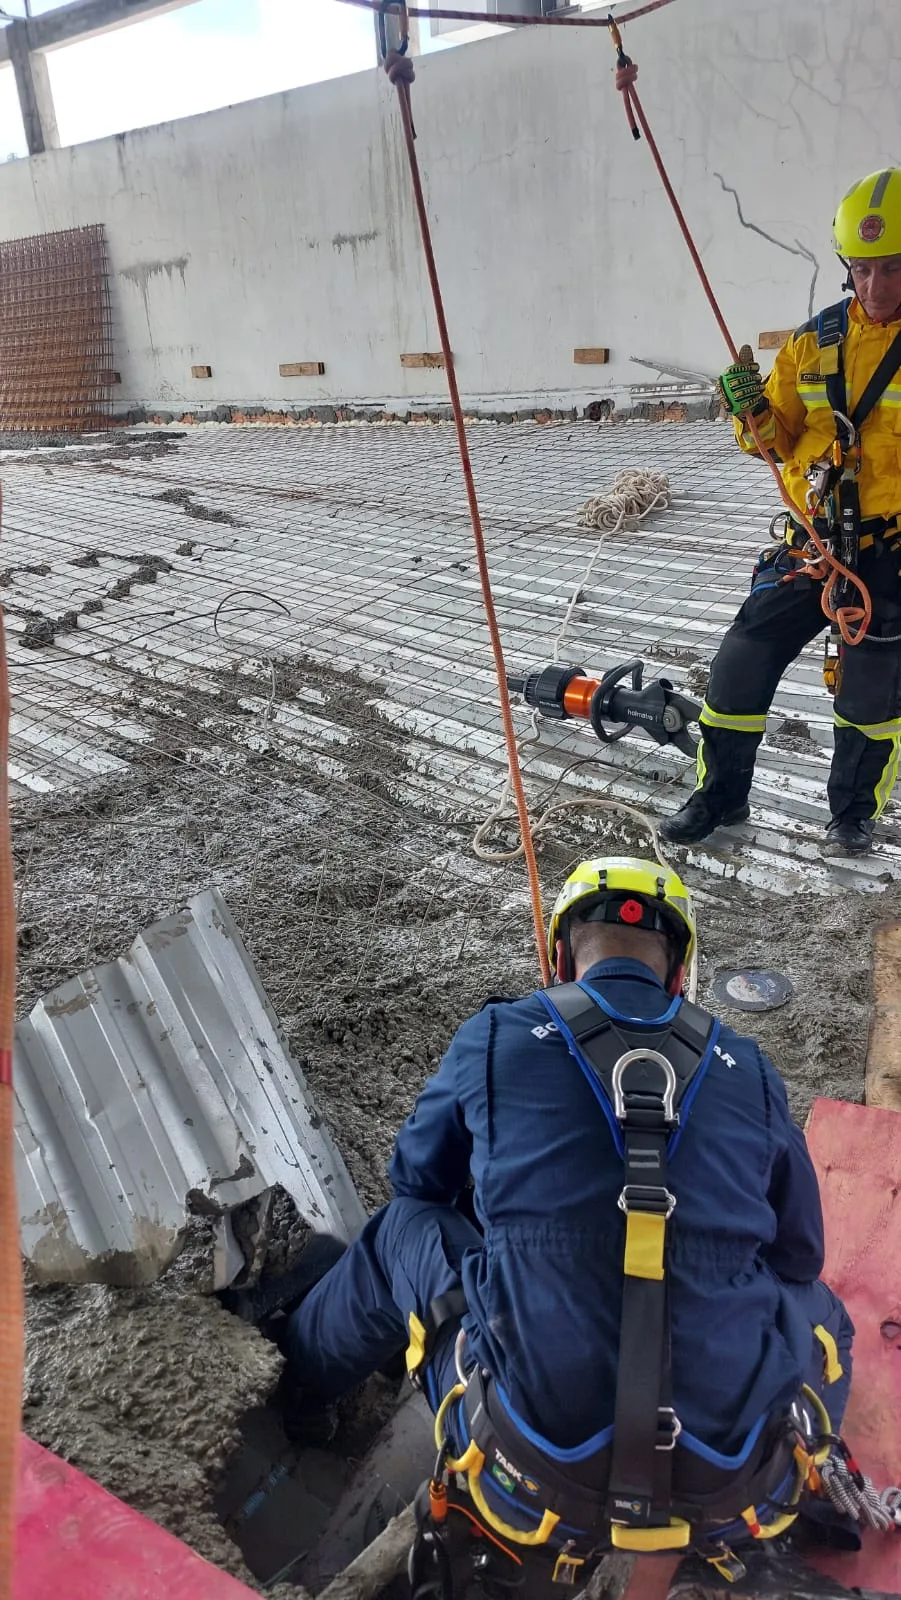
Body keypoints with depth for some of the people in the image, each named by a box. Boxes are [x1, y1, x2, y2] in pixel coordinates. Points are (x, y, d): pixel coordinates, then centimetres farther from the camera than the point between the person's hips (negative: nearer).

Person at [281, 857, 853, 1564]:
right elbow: (798, 1251, 15)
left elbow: (416, 1181, 15)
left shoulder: (493, 1037, -3)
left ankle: (294, 1376, 43)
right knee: (820, 1307, 32)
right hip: (729, 1442, 2)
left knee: (400, 1230, 22)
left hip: (543, 1432, -1)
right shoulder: (747, 1067, 2)